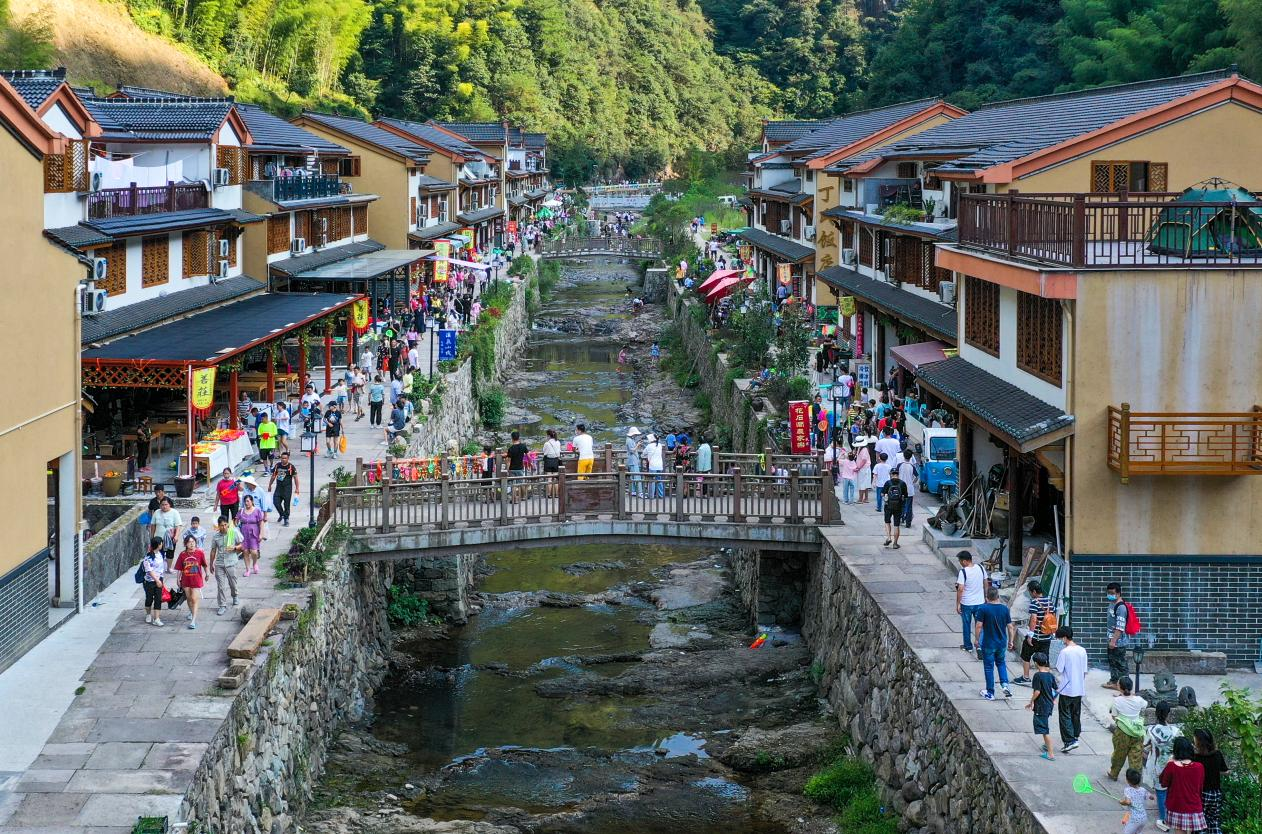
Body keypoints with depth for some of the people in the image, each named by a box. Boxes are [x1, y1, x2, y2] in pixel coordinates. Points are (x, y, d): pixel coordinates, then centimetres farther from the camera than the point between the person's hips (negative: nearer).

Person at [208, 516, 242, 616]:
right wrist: (211, 564, 12)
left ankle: (235, 596, 43)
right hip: (219, 563, 1)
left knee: (233, 583, 12)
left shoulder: (234, 532, -5)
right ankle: (222, 606, 5)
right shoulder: (215, 536, 0)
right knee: (220, 586, -3)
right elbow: (213, 551, 9)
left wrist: (234, 548, -18)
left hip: (231, 563, -1)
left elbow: (241, 545, 4)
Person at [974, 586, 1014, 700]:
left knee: (989, 667, 8)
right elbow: (1010, 627, 0)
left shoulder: (983, 609, -15)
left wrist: (976, 639, -1)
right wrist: (1011, 641, 11)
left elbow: (979, 626, -16)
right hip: (1002, 643, 4)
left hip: (988, 644, -4)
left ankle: (990, 693, 15)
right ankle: (1005, 684, 8)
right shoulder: (1004, 609, -4)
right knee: (1001, 663, 25)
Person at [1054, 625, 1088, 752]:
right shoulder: (1082, 651, 3)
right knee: (1076, 714, 19)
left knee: (1065, 715, 0)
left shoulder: (1065, 652, -16)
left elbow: (1059, 671, -15)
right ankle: (1075, 736, 29)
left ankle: (1070, 741, -7)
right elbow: (1085, 671, 9)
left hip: (1067, 690, -6)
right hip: (1079, 689, 6)